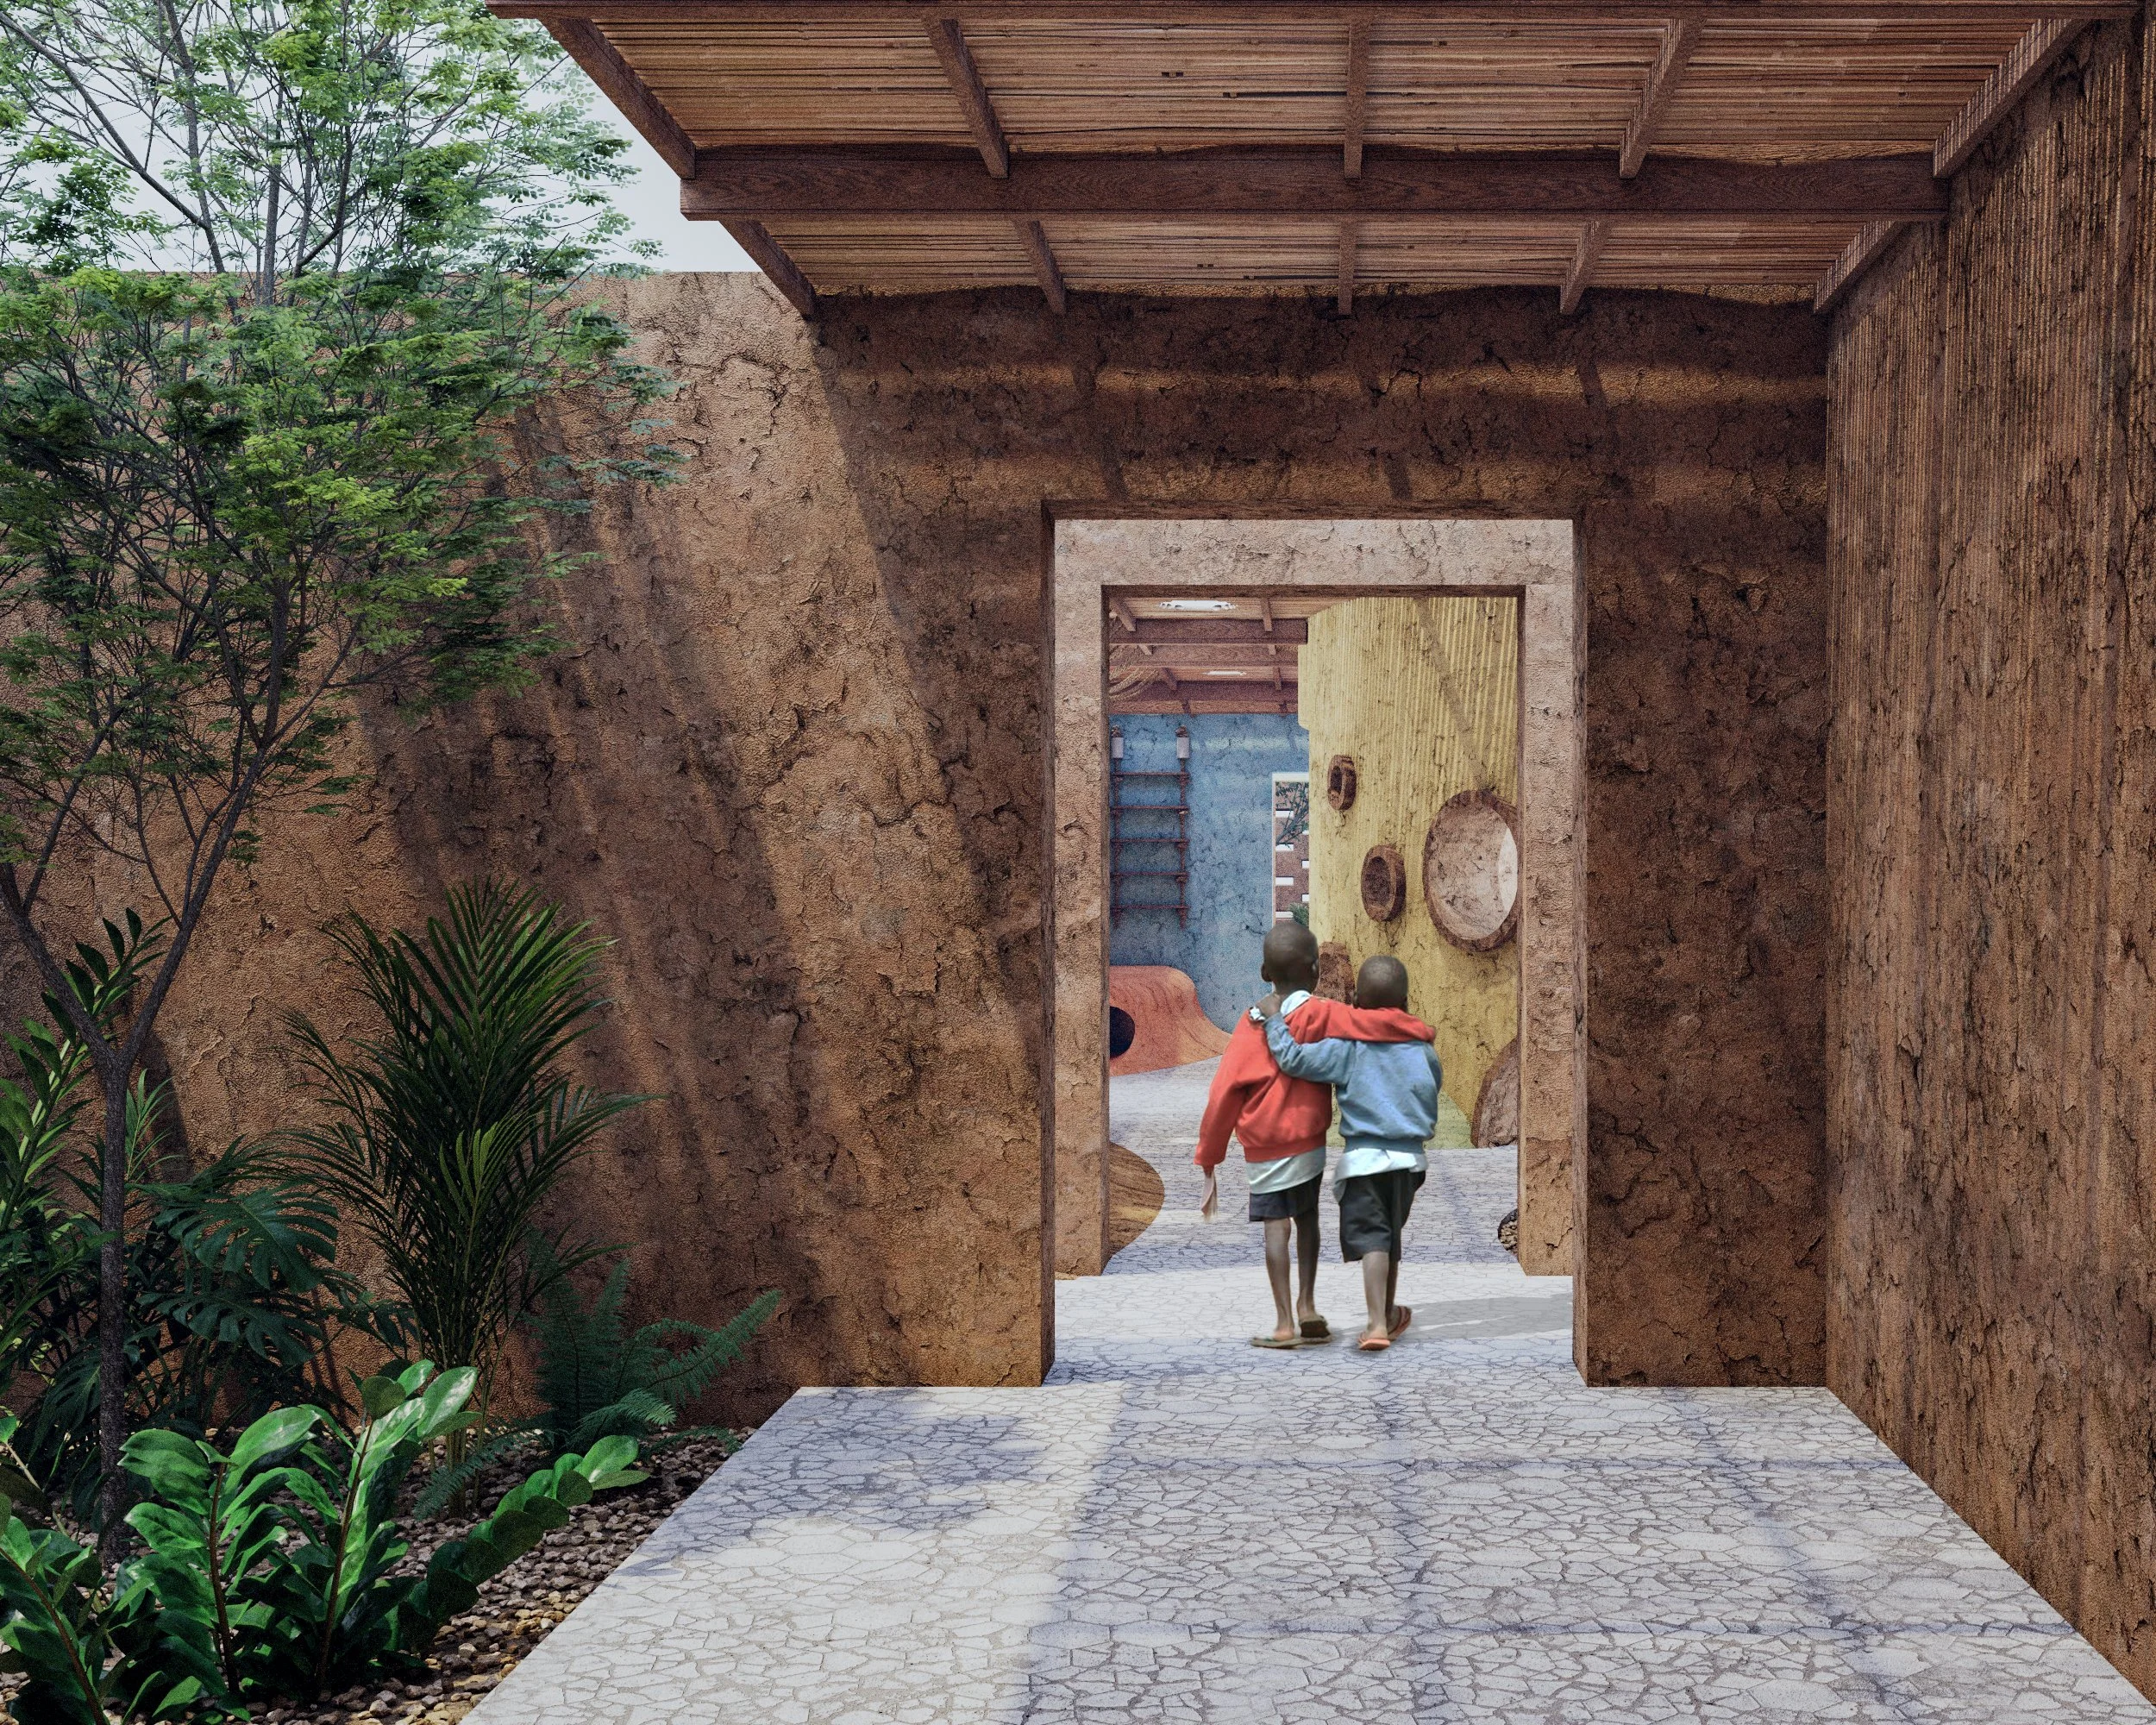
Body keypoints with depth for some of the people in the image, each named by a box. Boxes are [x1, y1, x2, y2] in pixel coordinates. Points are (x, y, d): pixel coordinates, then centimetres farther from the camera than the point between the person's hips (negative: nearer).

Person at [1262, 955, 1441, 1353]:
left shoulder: (1346, 1046, -8)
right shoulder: (1422, 1045, 4)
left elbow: (1293, 1059, -14)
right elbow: (1433, 1089, 16)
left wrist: (1274, 1021, -1)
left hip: (1364, 1156, -4)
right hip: (1410, 1156, 4)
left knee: (1371, 1238, -7)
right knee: (1392, 1236, 21)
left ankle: (1379, 1323, -18)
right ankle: (1389, 1313, 36)